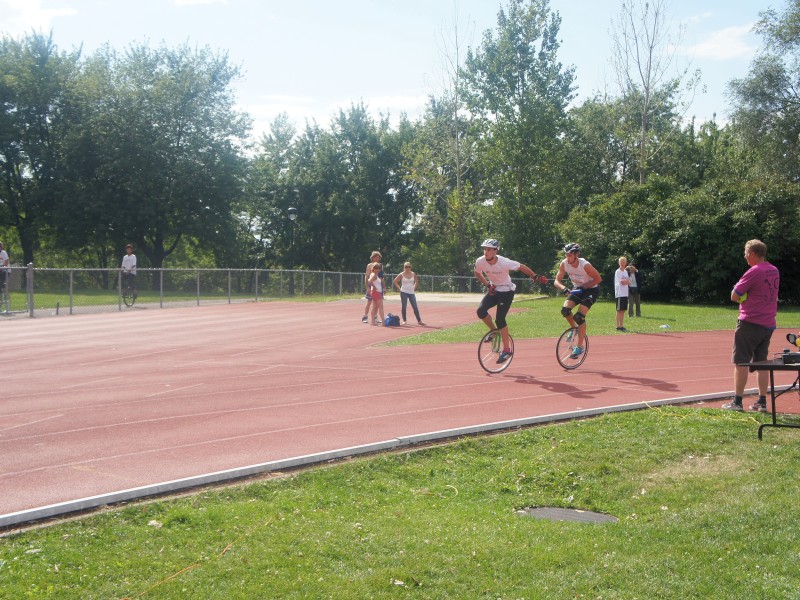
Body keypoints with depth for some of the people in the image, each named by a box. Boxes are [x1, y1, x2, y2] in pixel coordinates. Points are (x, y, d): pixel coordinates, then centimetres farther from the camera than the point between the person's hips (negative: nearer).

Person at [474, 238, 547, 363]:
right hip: (493, 290, 4)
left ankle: (507, 350, 3)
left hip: (506, 291, -4)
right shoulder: (480, 262, -17)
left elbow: (521, 267, -12)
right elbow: (477, 273, 6)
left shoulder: (504, 262, -28)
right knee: (481, 311, -17)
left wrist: (535, 277, -10)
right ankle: (494, 330, 11)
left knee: (500, 319, -11)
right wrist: (488, 285, -6)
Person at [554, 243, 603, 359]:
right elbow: (557, 281, -10)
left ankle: (579, 346, -7)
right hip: (577, 290, 5)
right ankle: (574, 328, 12)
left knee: (579, 316, -19)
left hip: (591, 290, -5)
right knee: (565, 309, -19)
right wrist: (564, 288, -31)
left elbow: (598, 279, -19)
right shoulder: (564, 264, -15)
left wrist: (583, 286, -27)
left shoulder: (585, 265, -28)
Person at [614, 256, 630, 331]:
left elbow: (629, 282, 13)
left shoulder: (626, 271, 17)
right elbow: (621, 282, -16)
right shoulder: (618, 272, -6)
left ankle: (622, 326, 12)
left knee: (623, 310, 8)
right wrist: (627, 281, 0)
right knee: (619, 310, -7)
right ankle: (618, 326, -6)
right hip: (619, 294, -7)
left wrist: (625, 281, -8)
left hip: (625, 294, 7)